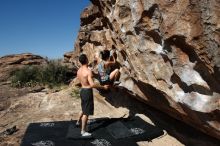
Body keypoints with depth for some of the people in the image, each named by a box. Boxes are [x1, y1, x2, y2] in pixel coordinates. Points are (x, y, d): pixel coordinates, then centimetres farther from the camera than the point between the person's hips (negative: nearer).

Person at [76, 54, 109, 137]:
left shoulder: (79, 70, 4)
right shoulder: (88, 71, -23)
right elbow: (92, 85, -29)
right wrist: (103, 87, -21)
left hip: (82, 90, 9)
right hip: (88, 92, -9)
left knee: (84, 109, 29)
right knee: (86, 112, 1)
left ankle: (78, 122, 46)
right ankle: (83, 131, 9)